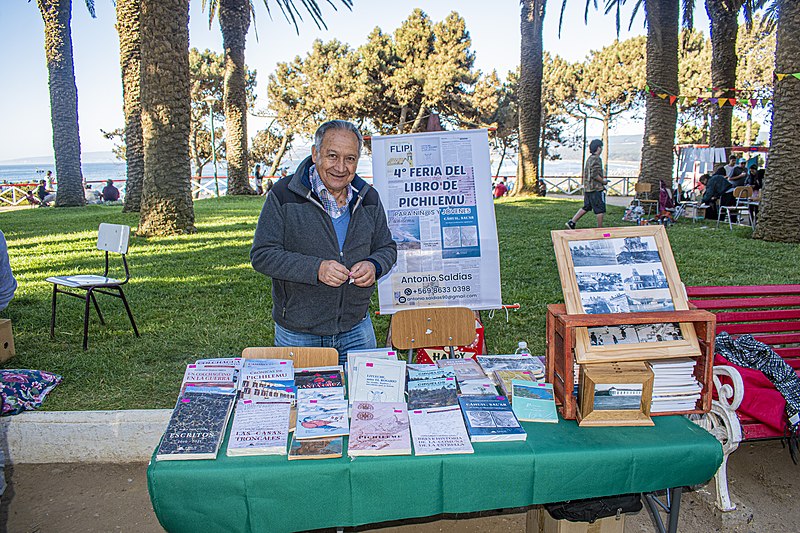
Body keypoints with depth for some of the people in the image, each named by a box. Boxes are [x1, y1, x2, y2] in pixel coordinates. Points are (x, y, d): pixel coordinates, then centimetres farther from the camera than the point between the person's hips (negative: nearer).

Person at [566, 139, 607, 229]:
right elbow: (594, 175, -22)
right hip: (596, 188, -9)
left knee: (586, 207, 15)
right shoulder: (596, 159, -15)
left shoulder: (589, 158, 15)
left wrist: (602, 176, 20)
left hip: (587, 188, 10)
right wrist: (603, 181, -9)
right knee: (600, 209, -1)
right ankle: (600, 229, 5)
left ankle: (572, 222, 10)